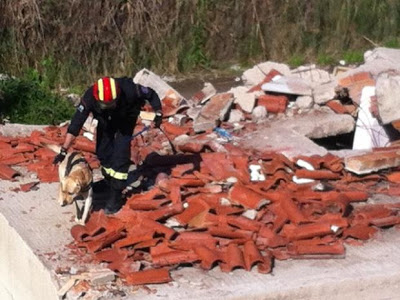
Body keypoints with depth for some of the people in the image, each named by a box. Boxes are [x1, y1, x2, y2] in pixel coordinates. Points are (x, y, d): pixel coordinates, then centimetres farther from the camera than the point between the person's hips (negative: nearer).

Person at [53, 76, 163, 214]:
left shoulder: (129, 90, -41)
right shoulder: (89, 97, -36)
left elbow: (151, 94, -20)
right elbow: (76, 124, -33)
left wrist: (158, 114, -25)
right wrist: (63, 151, -33)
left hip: (126, 118, -2)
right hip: (105, 120, 3)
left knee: (121, 152, -15)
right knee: (102, 151, -1)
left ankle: (116, 196, -10)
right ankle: (110, 182, 28)